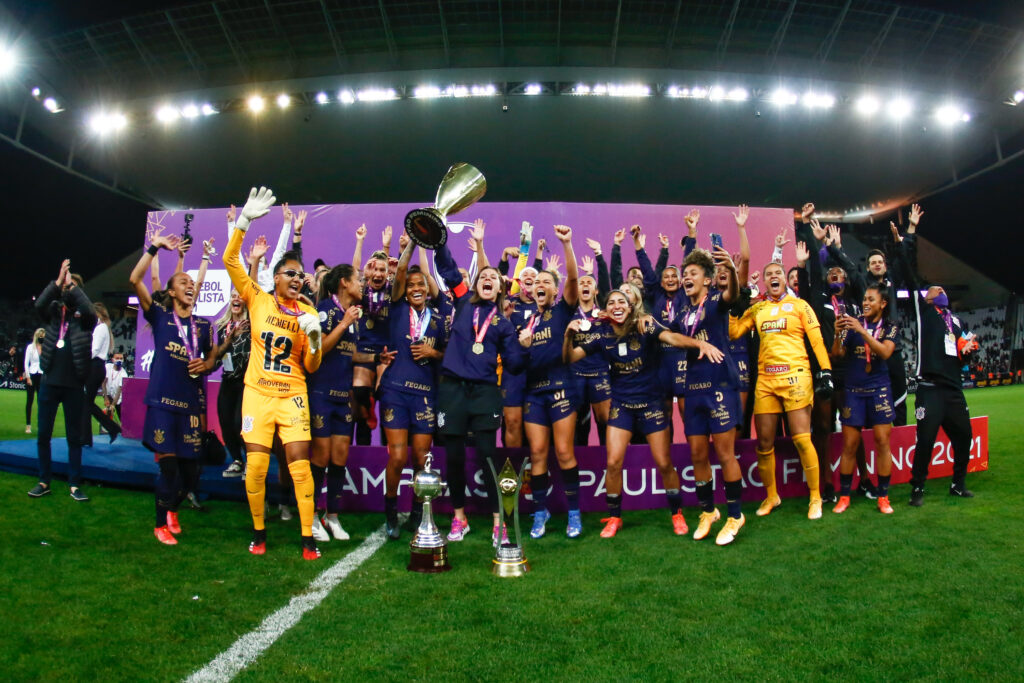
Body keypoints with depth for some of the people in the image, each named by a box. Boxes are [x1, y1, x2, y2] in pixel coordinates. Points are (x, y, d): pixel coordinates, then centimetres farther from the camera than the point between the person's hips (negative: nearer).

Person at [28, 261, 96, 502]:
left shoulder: (83, 317, 1)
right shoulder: (53, 311, 8)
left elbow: (90, 311, -21)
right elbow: (39, 304, -13)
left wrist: (73, 287, -12)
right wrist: (58, 281, -15)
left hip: (74, 385, -2)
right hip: (50, 382, 2)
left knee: (74, 437, 4)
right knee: (43, 434, 7)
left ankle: (74, 485, 11)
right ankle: (44, 482, 20)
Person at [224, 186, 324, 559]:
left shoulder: (308, 313, 3)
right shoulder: (258, 300, 2)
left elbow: (311, 366, 3)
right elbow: (230, 260, -5)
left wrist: (314, 337, -16)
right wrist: (244, 222, -14)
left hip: (292, 394, 0)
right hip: (257, 392, 0)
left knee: (300, 463, -7)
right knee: (256, 465, -2)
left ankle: (308, 538, 2)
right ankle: (259, 532, 19)